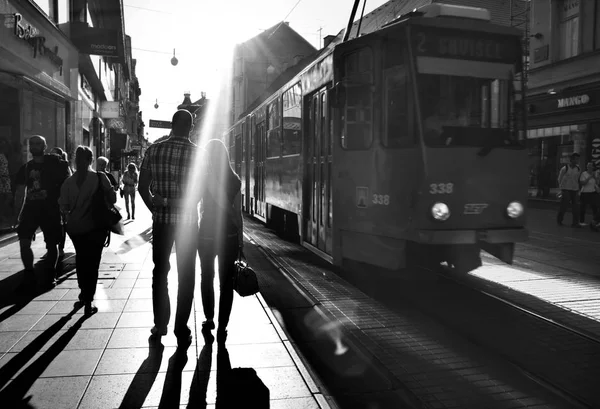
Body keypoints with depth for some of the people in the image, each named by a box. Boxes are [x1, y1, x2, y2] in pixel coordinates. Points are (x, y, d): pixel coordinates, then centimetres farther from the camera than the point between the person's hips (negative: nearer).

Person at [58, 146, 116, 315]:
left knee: (81, 260, 23)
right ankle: (88, 302, 3)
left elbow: (63, 207, -3)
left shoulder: (68, 182, -3)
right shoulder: (100, 177, -11)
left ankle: (84, 293, 38)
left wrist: (71, 218, 16)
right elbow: (112, 198, -9)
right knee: (92, 262, 6)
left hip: (75, 228, 3)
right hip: (95, 226, -3)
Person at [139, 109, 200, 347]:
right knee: (185, 275, 7)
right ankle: (181, 330, 11)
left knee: (160, 271, 16)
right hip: (187, 220, -2)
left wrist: (156, 208, 10)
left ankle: (160, 324, 25)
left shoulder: (153, 150, -1)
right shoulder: (197, 153, -8)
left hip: (161, 220, 2)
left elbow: (143, 187, 0)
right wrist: (175, 202, 1)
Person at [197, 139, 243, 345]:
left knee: (207, 278, 19)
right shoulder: (234, 180, -3)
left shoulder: (203, 177, -8)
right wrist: (241, 239, 5)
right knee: (226, 281, 7)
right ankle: (222, 327, 9)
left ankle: (209, 320, 27)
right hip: (229, 235, 1)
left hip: (206, 234, -1)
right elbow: (237, 213, -1)